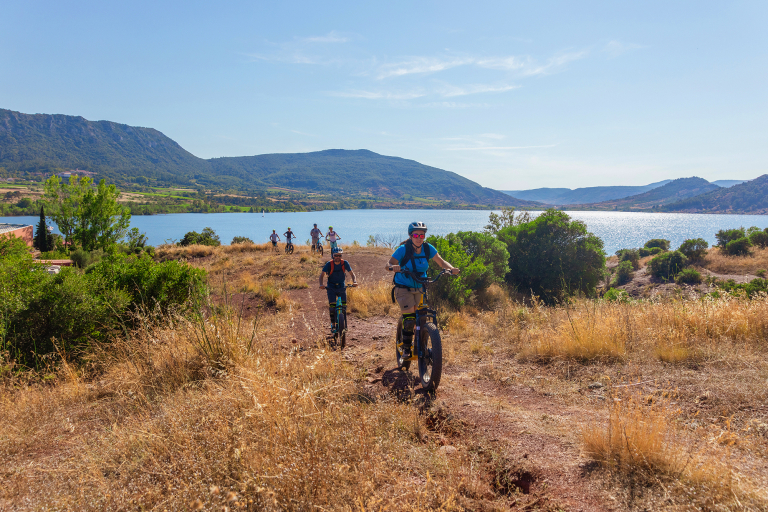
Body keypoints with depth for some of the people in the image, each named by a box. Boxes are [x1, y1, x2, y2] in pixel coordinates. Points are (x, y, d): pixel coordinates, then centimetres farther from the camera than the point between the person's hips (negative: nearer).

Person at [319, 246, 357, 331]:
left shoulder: (345, 263, -10)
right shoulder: (329, 264, -14)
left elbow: (352, 273, -5)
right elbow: (322, 275, -14)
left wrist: (354, 282, -24)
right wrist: (321, 284, -32)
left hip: (341, 287, 1)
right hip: (331, 287, -1)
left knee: (344, 304, -10)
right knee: (332, 305, -11)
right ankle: (333, 324, 3)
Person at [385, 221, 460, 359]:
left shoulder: (428, 248, -8)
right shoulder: (403, 249, -18)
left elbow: (441, 262, -5)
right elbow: (388, 264, -19)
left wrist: (451, 268, -25)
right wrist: (393, 267, -43)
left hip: (420, 288, 4)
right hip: (404, 289, -4)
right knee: (409, 318, -15)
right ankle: (406, 348, 2)